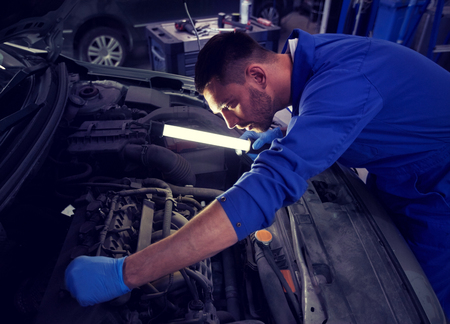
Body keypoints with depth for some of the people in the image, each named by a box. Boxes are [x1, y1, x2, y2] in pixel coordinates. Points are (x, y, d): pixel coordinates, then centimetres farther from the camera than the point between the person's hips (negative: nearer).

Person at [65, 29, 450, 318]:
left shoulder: (342, 81, -38)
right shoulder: (312, 55, -8)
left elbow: (268, 189, -50)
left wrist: (122, 275, -48)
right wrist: (283, 140, -11)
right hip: (395, 186, 8)